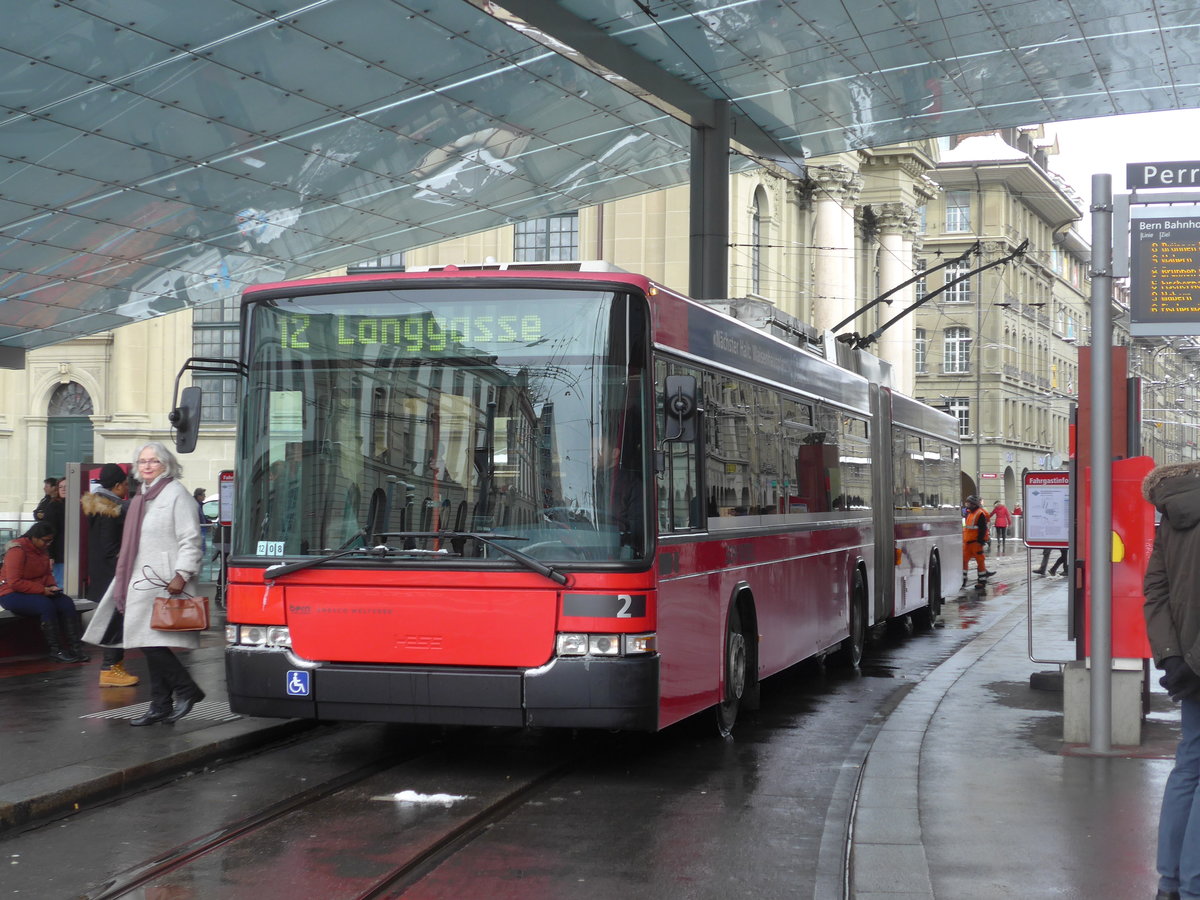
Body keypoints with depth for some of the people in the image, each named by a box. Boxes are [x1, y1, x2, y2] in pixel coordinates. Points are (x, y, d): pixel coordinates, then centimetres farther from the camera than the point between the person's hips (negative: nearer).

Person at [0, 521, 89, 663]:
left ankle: (74, 647, -16)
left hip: (39, 592, 8)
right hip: (12, 594, -8)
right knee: (46, 605, -33)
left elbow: (47, 573, 16)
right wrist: (42, 590, -24)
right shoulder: (18, 550, -19)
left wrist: (52, 585, -6)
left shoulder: (43, 549, 4)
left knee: (67, 603, -15)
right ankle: (56, 650, -24)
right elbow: (14, 582, -23)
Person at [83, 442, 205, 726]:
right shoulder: (142, 496, 20)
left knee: (151, 641, -14)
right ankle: (160, 706, 11)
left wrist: (181, 574, -22)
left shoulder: (176, 494, -7)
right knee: (150, 645, 8)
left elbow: (190, 540, -13)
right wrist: (125, 581, 21)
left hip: (162, 582, -9)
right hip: (140, 581, 9)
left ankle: (186, 690, -3)